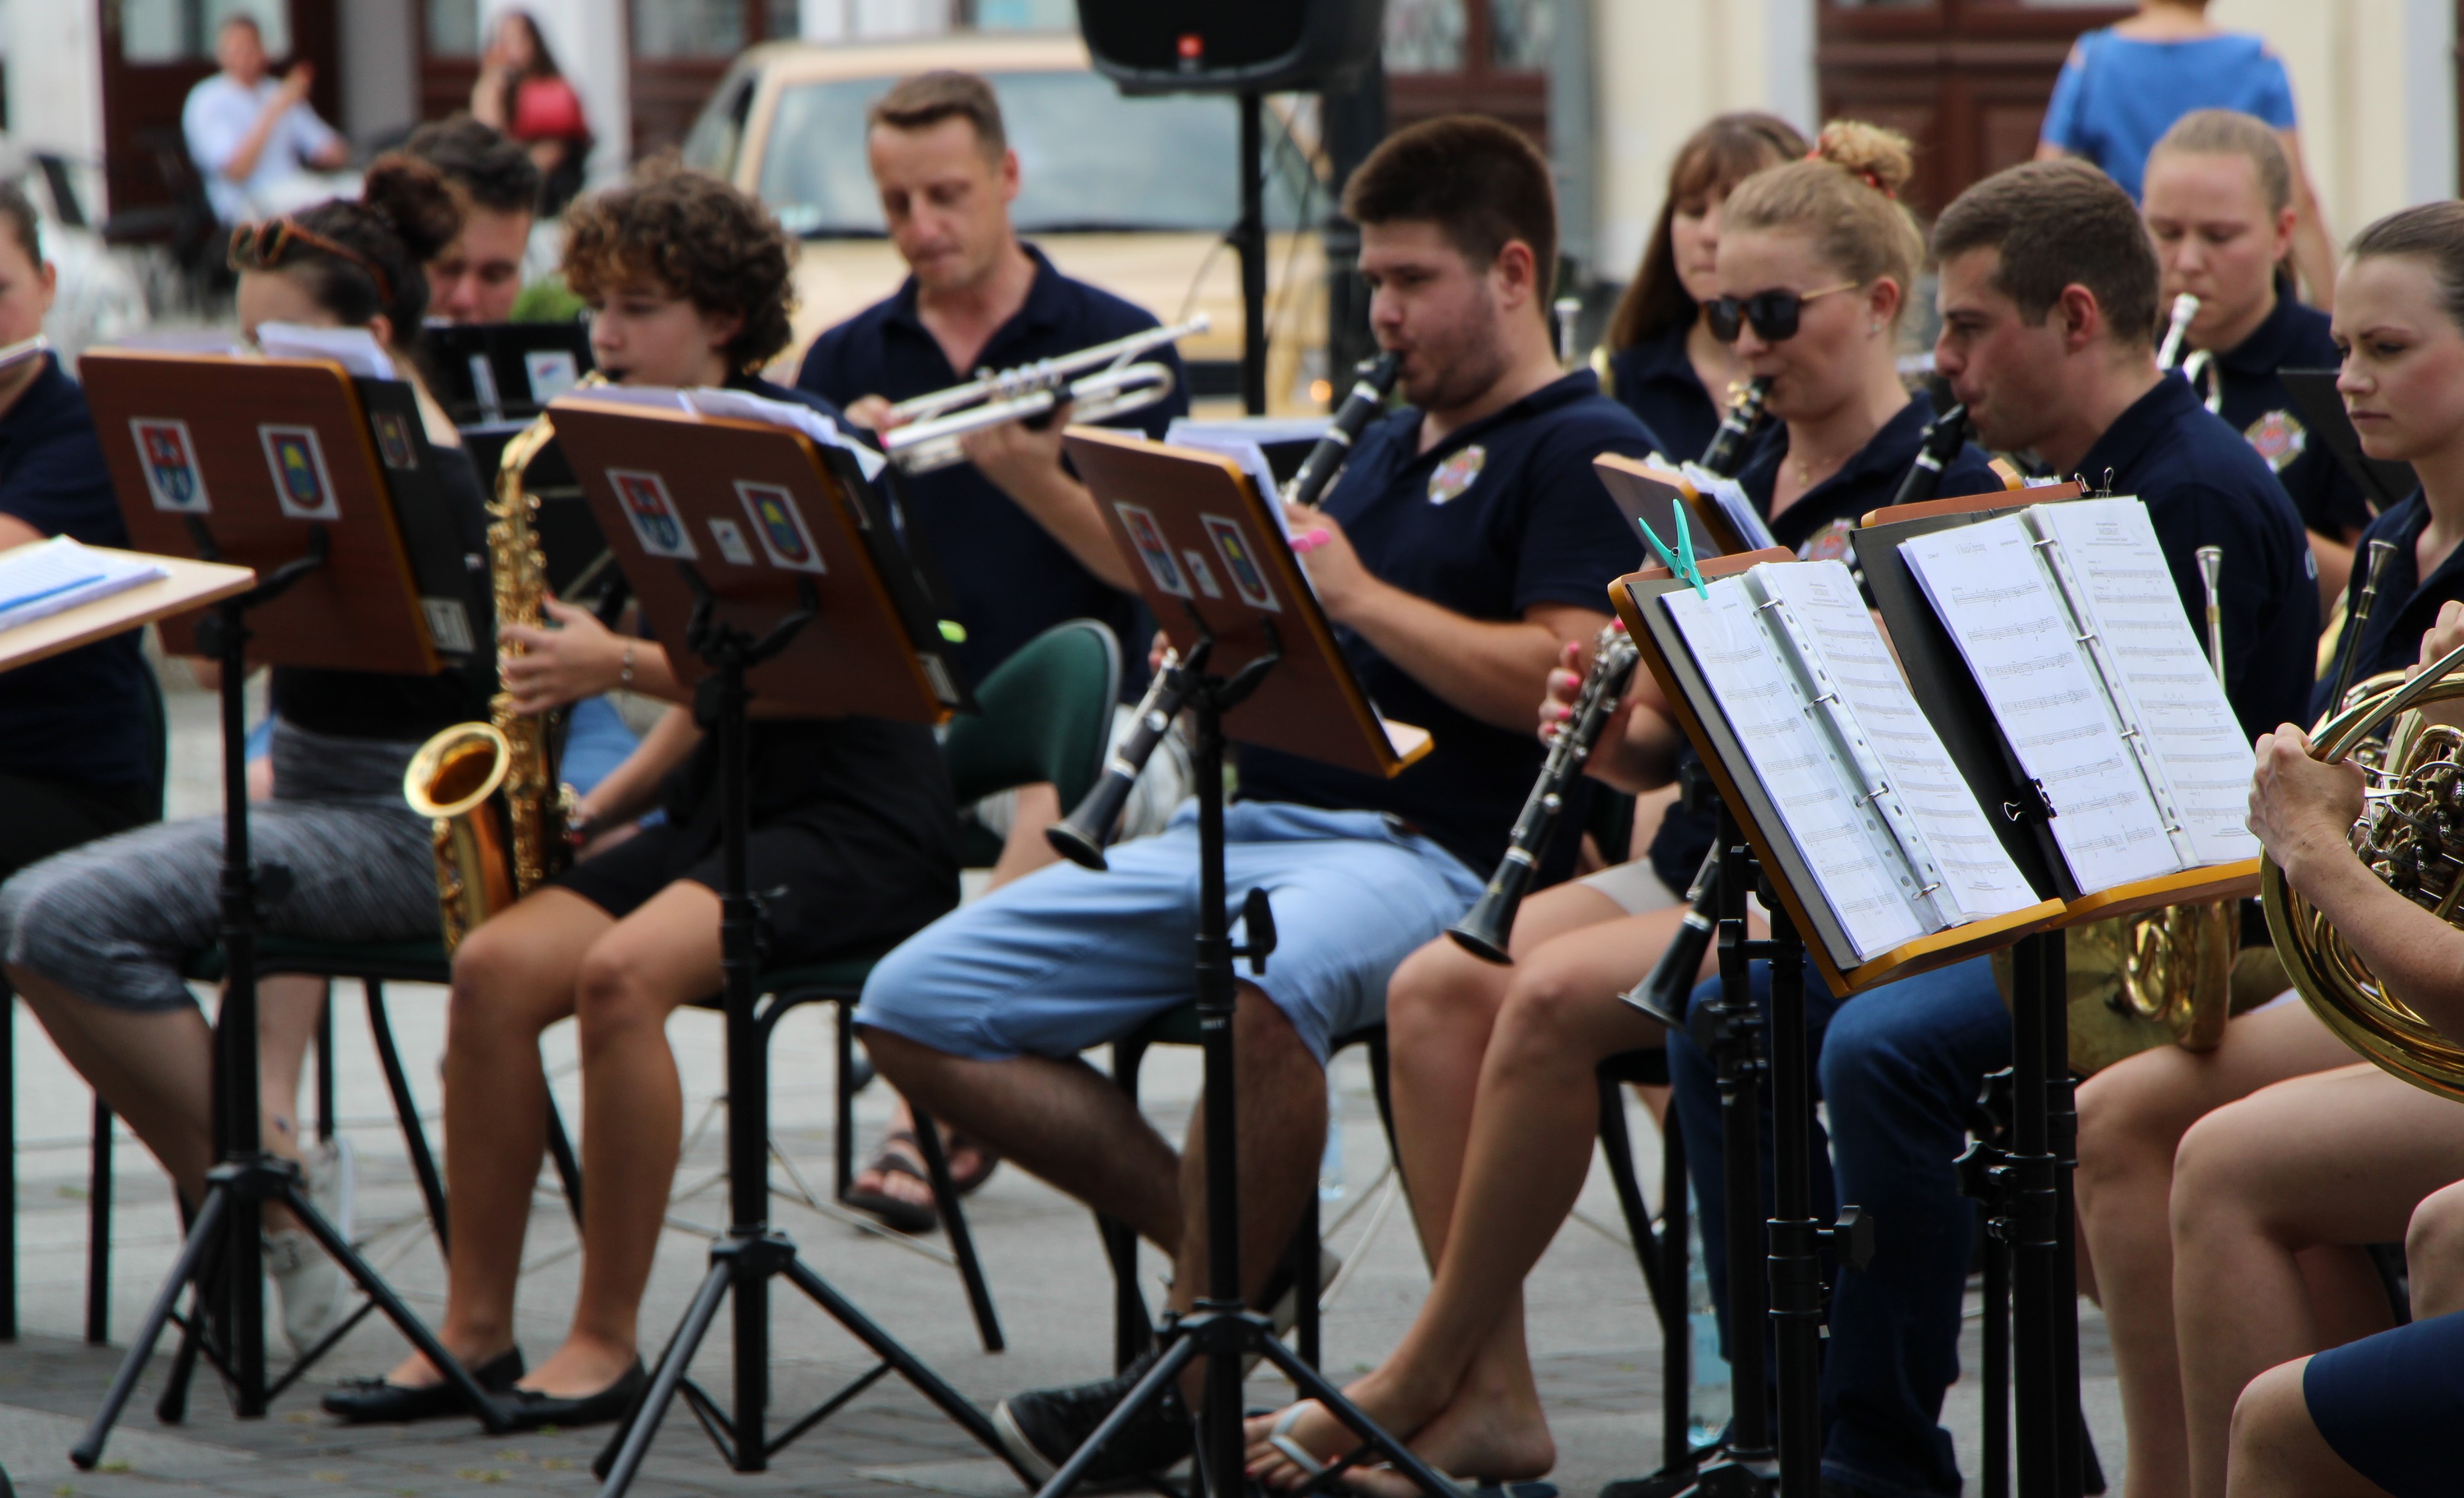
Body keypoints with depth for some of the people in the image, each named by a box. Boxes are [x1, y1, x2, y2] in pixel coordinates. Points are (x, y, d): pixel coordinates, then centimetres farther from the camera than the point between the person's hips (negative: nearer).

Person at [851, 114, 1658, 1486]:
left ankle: (1184, 1383, -31)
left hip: (1420, 846, -9)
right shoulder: (1389, 448, 26)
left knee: (1267, 986, -44)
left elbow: (1563, 681, -15)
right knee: (914, 1006, -6)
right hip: (1248, 823, 9)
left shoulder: (1585, 450, 0)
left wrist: (1359, 595, -14)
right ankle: (1234, 1237, -3)